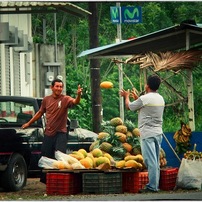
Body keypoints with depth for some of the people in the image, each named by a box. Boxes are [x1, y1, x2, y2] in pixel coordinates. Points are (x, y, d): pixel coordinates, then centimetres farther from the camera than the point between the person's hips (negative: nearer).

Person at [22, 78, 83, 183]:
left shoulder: (65, 99, -8)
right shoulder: (46, 99, 5)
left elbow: (75, 102, -30)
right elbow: (40, 112, 19)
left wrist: (78, 95, -52)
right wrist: (29, 123, 24)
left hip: (60, 133, -4)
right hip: (48, 134, 4)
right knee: (45, 158, 10)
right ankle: (44, 179, 22)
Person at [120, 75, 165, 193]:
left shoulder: (144, 99, -13)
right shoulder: (161, 99, 11)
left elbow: (129, 106, 2)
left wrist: (126, 96, 21)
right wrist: (137, 97, 37)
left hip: (147, 133, -8)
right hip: (158, 133, 8)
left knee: (150, 161, -8)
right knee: (156, 161, 11)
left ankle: (152, 187, -9)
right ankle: (155, 185, 15)